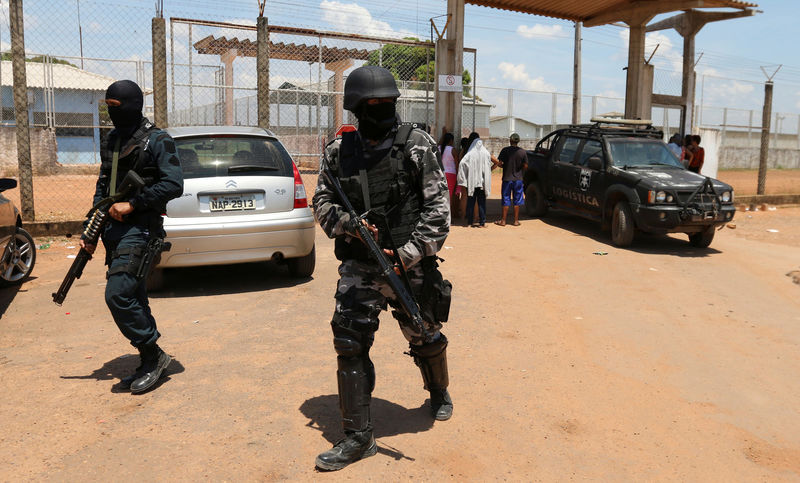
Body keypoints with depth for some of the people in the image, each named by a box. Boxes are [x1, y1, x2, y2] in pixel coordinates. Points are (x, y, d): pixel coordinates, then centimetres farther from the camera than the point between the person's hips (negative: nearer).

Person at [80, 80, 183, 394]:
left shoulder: (157, 141, -6)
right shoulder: (110, 143, 17)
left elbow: (173, 185, -16)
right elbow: (103, 188, 21)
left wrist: (132, 204, -17)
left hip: (140, 229, -8)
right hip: (115, 229, 8)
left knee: (118, 295, -16)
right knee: (133, 300, 10)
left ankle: (153, 356, 0)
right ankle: (149, 364, 20)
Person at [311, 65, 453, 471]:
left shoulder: (417, 145, -5)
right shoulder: (339, 151, 3)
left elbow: (437, 206, -8)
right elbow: (321, 202, 10)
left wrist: (410, 252, -16)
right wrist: (349, 223, -11)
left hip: (410, 267, -2)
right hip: (358, 268, 2)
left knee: (426, 339, 14)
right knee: (349, 345, -3)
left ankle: (439, 392, 48)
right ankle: (358, 437, 11)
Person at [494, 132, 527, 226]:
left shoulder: (505, 150, -8)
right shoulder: (523, 152, -4)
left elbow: (499, 163, -7)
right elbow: (525, 166, -1)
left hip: (507, 178, -1)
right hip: (518, 179, 1)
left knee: (506, 201, 6)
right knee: (517, 201, 8)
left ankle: (503, 221, 8)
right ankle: (516, 221, 12)